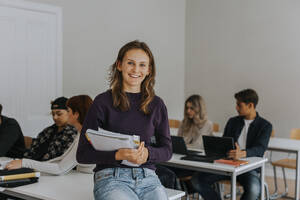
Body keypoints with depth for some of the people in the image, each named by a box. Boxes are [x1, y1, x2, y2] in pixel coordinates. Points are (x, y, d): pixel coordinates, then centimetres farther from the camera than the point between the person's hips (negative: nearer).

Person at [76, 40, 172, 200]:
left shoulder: (156, 105, 10)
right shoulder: (103, 102, 0)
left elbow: (167, 149, 16)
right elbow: (82, 154, 0)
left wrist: (148, 153, -6)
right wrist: (118, 155, -16)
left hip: (147, 178, 3)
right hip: (111, 177, -3)